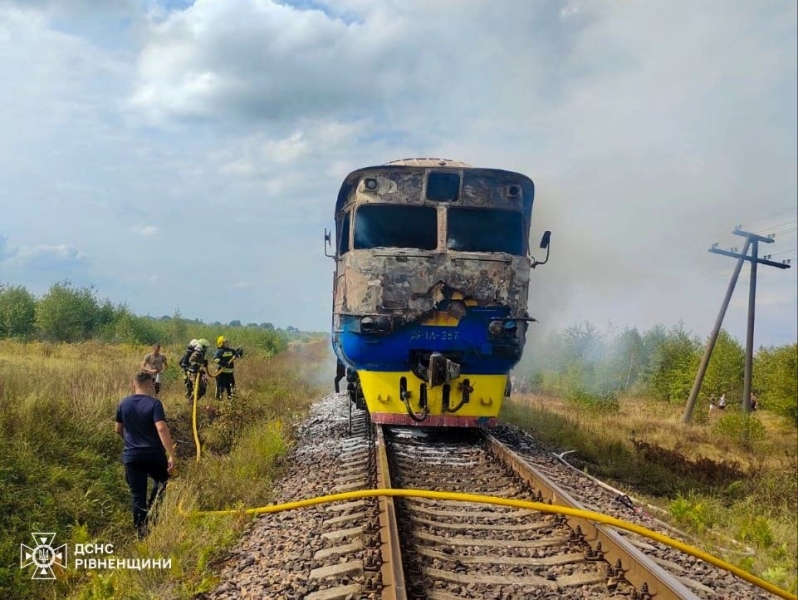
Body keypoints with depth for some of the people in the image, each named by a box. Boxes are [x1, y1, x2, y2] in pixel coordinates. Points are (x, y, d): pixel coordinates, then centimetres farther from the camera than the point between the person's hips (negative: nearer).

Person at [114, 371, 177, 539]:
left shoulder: (124, 404, 3)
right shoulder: (154, 403, -12)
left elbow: (118, 429, 16)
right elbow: (161, 429, -24)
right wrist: (172, 455, -24)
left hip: (131, 456, 3)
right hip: (154, 454, -3)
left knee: (138, 497, 9)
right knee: (162, 481, 27)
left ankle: (142, 533, 13)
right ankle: (150, 513, 19)